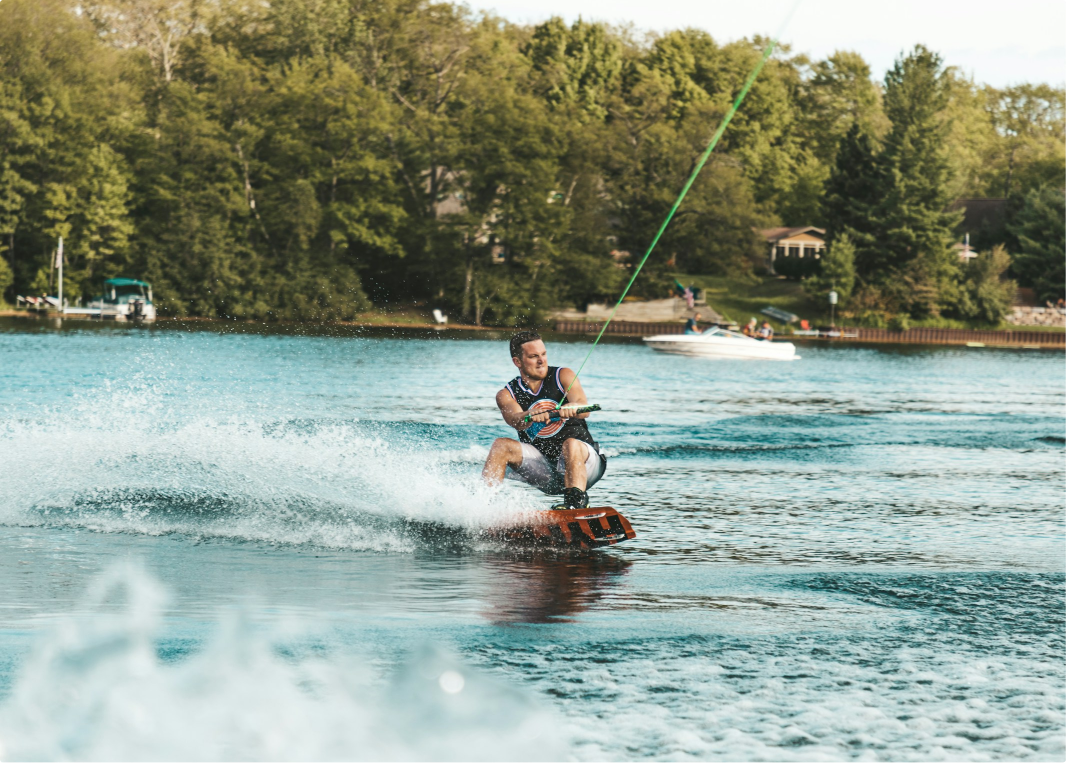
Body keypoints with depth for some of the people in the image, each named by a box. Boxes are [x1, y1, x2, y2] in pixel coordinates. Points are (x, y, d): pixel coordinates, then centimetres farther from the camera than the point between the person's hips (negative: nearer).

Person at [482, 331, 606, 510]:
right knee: (501, 445, -17)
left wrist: (572, 408, -46)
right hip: (545, 472, 2)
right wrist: (530, 416, -46)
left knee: (571, 444, -34)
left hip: (583, 460, -2)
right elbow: (514, 419, -21)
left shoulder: (563, 376, -2)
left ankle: (576, 501, -48)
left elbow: (584, 410, -21)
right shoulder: (506, 395, 1)